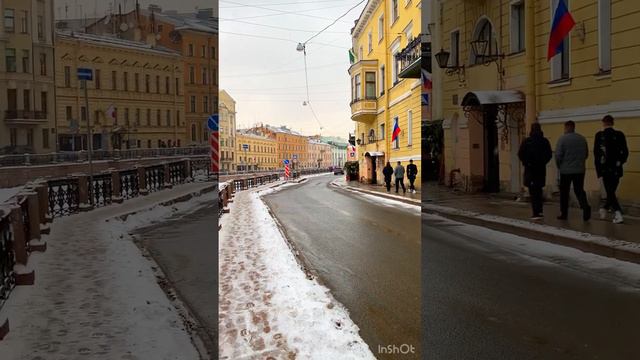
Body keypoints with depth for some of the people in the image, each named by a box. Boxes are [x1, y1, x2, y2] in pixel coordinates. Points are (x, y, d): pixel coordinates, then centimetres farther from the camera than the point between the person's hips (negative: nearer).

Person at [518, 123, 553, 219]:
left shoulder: (527, 141, -9)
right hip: (541, 169, 3)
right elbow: (549, 155, 3)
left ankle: (536, 213, -9)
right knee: (538, 190, 18)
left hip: (530, 169, -3)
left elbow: (520, 154, -9)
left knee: (533, 191, -2)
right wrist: (543, 162, 16)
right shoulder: (545, 141, 0)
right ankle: (539, 210, 20)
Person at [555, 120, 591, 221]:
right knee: (579, 190, 9)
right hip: (580, 170, 4)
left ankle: (564, 214, 13)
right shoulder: (582, 139, 6)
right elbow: (586, 154, 12)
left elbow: (558, 155, -12)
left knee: (564, 193, 7)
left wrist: (559, 166, 5)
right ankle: (585, 206, -16)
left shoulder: (562, 139, -10)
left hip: (566, 170, -3)